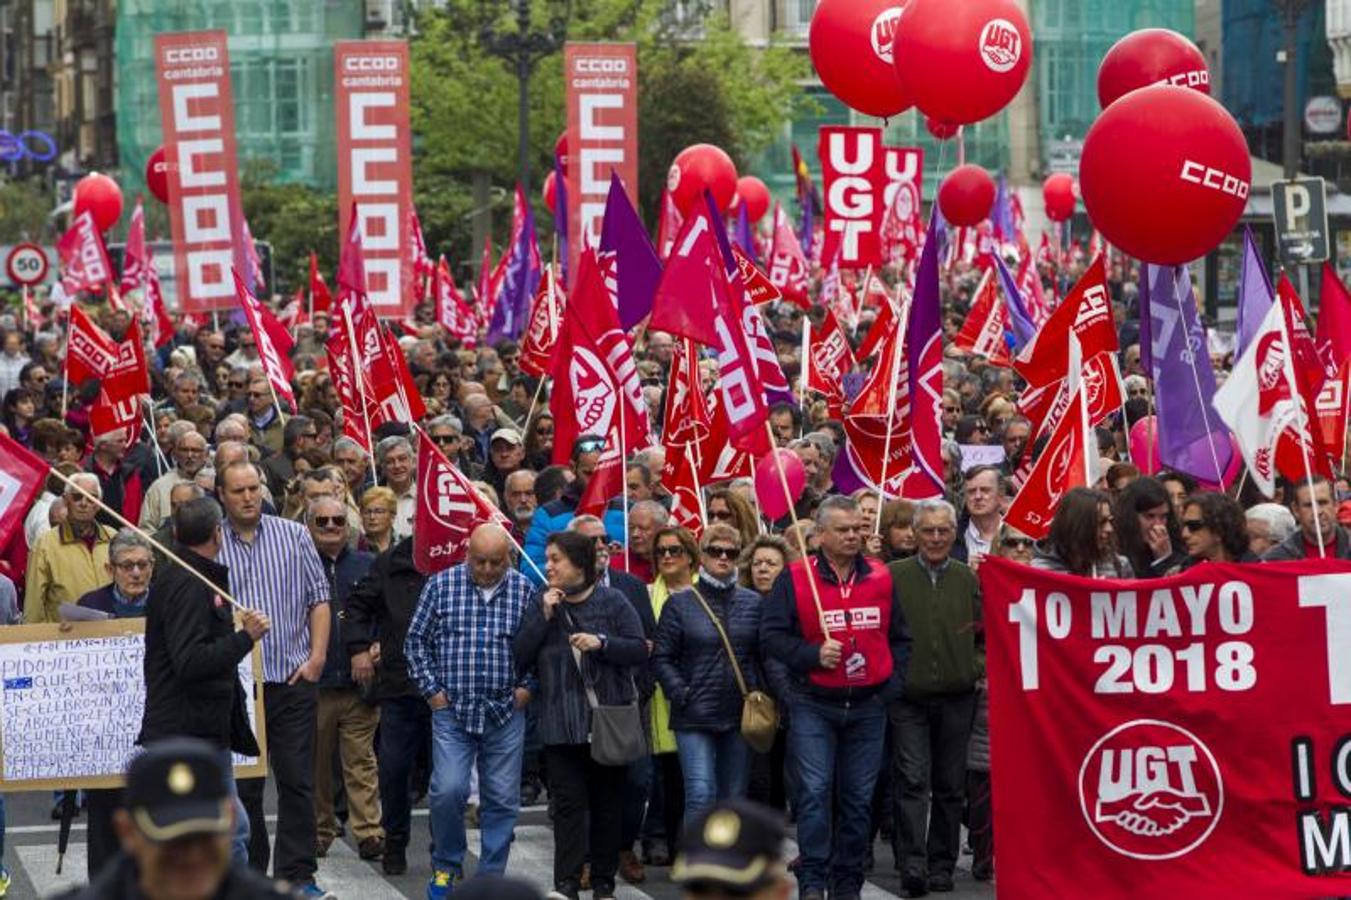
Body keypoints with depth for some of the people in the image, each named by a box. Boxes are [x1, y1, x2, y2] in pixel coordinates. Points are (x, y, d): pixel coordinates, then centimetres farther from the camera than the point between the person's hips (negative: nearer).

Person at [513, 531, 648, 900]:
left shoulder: (611, 602, 1)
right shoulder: (541, 605, 8)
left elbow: (640, 650, -3)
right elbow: (521, 657, 2)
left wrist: (601, 643, -17)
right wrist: (544, 617, -8)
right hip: (561, 722, 1)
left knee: (608, 801, 6)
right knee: (568, 801, -6)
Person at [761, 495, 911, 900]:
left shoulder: (880, 578, 8)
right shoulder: (795, 578, -3)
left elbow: (900, 638, 17)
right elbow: (771, 636, -6)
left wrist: (894, 681, 5)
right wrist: (813, 655, -17)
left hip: (868, 706, 3)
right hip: (813, 705, -3)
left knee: (859, 798, 7)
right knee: (814, 791, -10)